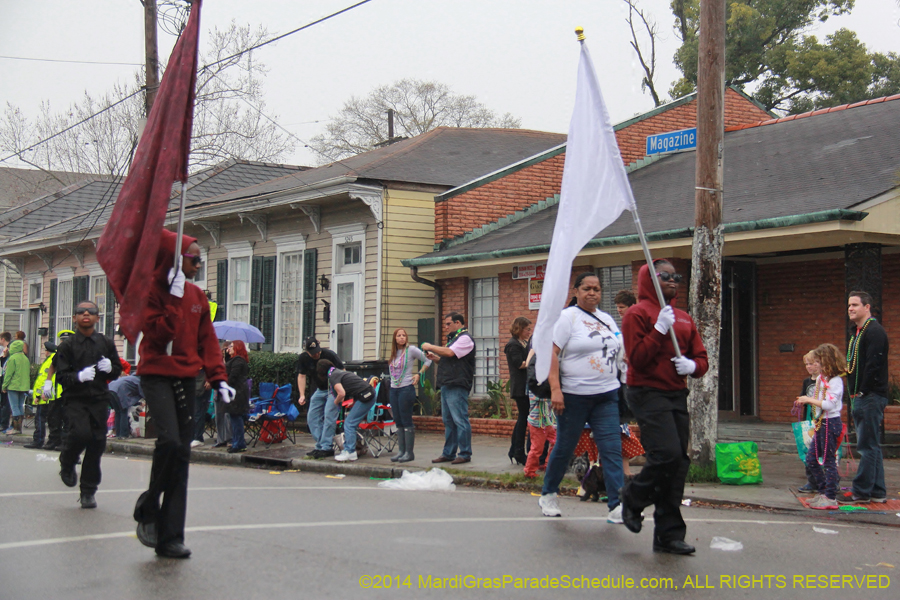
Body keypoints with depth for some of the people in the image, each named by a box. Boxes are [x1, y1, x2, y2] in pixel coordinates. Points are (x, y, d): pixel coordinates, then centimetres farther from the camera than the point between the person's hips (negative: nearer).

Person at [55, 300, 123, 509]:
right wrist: (79, 376, -21)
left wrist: (110, 368, -5)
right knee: (81, 433, -25)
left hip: (99, 400, 2)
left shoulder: (106, 343, 10)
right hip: (76, 400, -2)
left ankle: (88, 492, 13)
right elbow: (61, 376, -3)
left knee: (97, 444, -1)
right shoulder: (67, 346, 4)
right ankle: (67, 464, 9)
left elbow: (118, 370, 18)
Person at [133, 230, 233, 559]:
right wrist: (175, 298, -17)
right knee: (170, 440, -24)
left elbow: (207, 341, 12)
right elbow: (160, 333, -16)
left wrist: (218, 378, 3)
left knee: (182, 454, 1)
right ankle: (148, 509, 1)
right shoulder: (151, 289, -5)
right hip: (157, 375, -6)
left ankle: (170, 537, 4)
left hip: (186, 379, 6)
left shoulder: (197, 295, 13)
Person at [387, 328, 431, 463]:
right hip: (393, 389, 7)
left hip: (406, 388, -7)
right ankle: (401, 451, 13)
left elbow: (428, 360, -2)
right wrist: (392, 382, 12)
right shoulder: (393, 353, 13)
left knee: (406, 421, -7)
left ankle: (409, 452, -4)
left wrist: (419, 374, -8)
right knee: (398, 421, 8)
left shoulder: (411, 350, -5)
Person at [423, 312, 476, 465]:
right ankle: (448, 453, 17)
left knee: (460, 420, -9)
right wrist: (435, 358, 10)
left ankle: (465, 454, -5)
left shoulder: (465, 338, -9)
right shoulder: (453, 338, 23)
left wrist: (430, 347, -10)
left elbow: (450, 353, -21)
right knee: (448, 421, 12)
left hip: (457, 387, -10)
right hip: (447, 386, 10)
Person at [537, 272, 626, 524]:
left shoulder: (607, 320, 15)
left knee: (612, 449, -6)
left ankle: (616, 506, -7)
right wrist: (555, 389, -21)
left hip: (606, 394, 5)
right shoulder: (567, 317, -4)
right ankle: (548, 495, 28)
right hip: (573, 395, -5)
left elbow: (619, 353, 25)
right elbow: (551, 352, -13)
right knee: (564, 447, 7)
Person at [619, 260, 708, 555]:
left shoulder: (684, 319, 17)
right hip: (648, 394, -7)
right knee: (667, 454, -21)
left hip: (677, 396, 7)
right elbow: (637, 359, -13)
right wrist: (660, 329, -19)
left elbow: (702, 359, 18)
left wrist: (692, 365, -4)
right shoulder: (638, 313, -4)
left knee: (679, 463, 4)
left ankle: (668, 534, 12)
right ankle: (633, 498, 8)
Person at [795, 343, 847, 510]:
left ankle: (830, 498, 1)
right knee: (811, 459, 11)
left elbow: (829, 404, -23)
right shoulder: (820, 378, 12)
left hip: (831, 423, -9)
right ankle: (823, 491, 21)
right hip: (820, 423, 9)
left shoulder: (835, 381, -15)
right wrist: (806, 400, 7)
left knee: (828, 460, -5)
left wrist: (810, 400, -19)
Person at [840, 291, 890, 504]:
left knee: (868, 446, -7)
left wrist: (863, 392, -19)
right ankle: (877, 492, 16)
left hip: (871, 398, -10)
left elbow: (874, 364, -21)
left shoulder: (874, 331, -12)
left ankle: (861, 492, -6)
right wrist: (854, 395, 14)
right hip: (860, 399, 10)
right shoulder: (858, 334, 20)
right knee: (871, 446, 12)